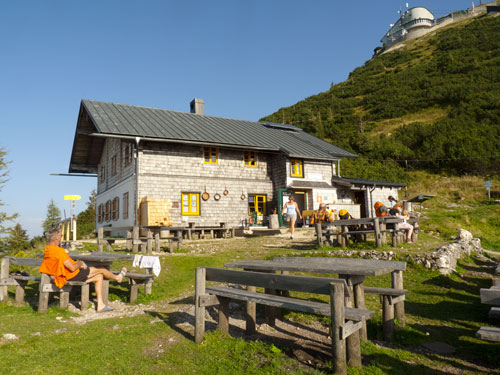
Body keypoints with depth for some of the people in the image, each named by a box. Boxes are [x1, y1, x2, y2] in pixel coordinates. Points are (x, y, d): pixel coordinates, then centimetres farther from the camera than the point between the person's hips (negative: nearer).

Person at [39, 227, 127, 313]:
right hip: (73, 276, -10)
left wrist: (77, 263, 10)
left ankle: (100, 305, 15)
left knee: (99, 277, 15)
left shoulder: (47, 250, 4)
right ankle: (117, 277, 38)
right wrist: (79, 264, -4)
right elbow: (72, 268, -26)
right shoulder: (58, 251, -28)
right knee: (102, 269, 7)